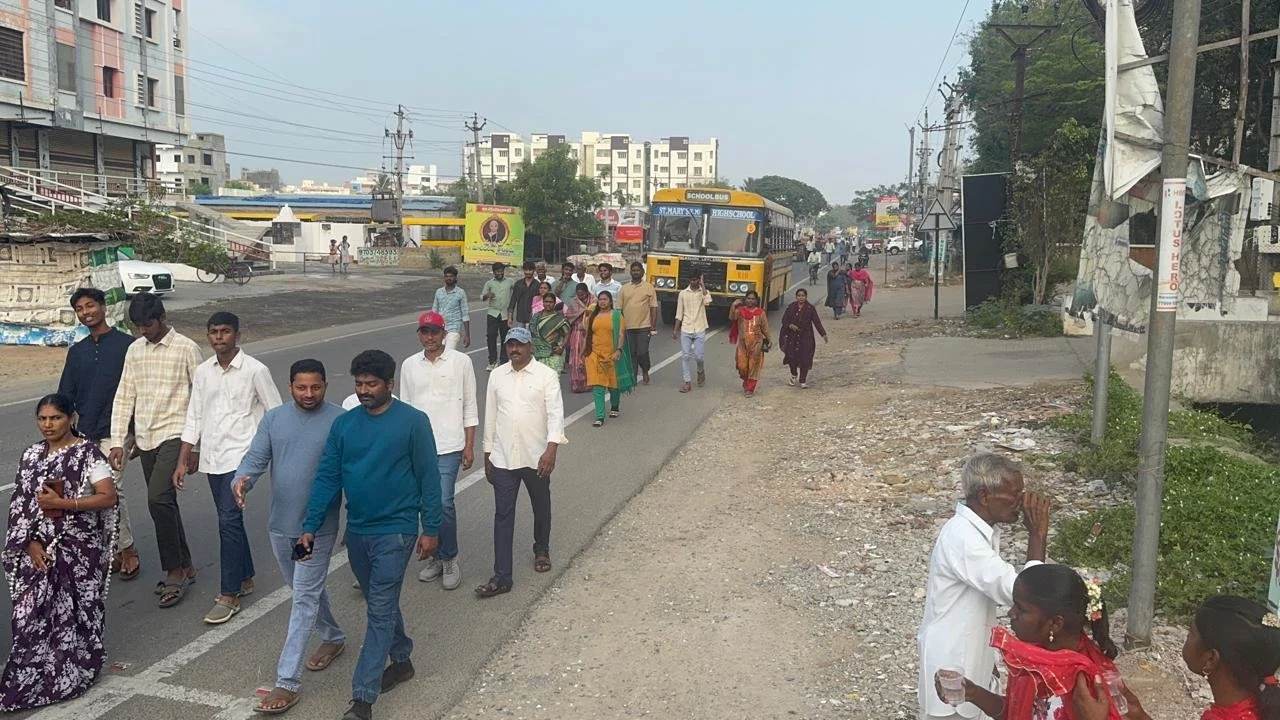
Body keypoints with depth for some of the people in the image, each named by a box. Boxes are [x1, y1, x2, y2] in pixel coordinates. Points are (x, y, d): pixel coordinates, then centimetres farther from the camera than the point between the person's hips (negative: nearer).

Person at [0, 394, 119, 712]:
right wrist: (31, 543, -5)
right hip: (40, 548, 4)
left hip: (78, 549, -4)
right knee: (32, 612, 2)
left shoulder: (87, 452, -8)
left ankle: (70, 675, 17)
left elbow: (108, 497, -14)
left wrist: (61, 503, -19)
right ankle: (29, 679, 16)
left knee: (73, 612, 3)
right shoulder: (31, 455, 7)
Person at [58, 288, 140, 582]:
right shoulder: (77, 351, 12)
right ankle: (117, 551, 18)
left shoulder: (127, 345, -4)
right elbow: (65, 395, 15)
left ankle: (127, 551, 2)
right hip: (82, 436, 6)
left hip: (114, 433, -6)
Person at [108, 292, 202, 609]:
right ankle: (185, 567, 23)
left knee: (158, 499, -18)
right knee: (165, 503, 11)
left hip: (175, 435, -6)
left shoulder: (186, 349, -8)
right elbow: (124, 397, 10)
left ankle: (174, 572, -7)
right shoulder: (135, 350, 9)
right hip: (145, 438, 6)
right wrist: (117, 441, 3)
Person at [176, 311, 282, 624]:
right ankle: (245, 578, 32)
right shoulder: (202, 372, 7)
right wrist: (182, 462, 9)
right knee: (230, 519, 16)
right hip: (212, 458, 6)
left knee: (228, 520, -11)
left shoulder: (255, 370, -9)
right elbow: (194, 419, 11)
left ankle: (229, 595, -2)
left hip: (240, 457, -6)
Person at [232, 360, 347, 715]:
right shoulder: (273, 418, 1)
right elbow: (255, 459, -5)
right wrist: (241, 480, -27)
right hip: (280, 525, 5)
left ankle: (287, 681, 1)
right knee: (306, 590, 22)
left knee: (304, 599, -3)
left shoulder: (340, 421, -10)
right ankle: (333, 636, 45)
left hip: (318, 528, -5)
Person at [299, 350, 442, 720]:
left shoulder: (413, 421, -11)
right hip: (357, 531, 5)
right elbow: (327, 477, 2)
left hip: (395, 531, -5)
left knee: (380, 611, -5)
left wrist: (431, 529, -8)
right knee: (381, 603, 19)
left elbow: (429, 477, -8)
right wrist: (310, 527, -3)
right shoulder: (343, 424, 2)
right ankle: (401, 660, 39)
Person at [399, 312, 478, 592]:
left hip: (448, 446, -3)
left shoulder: (461, 362, -2)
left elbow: (470, 406, 0)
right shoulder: (409, 365, 6)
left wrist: (469, 446, -3)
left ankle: (449, 558, 9)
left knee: (443, 503, -10)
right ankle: (437, 556, 25)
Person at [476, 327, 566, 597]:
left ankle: (542, 550, 43)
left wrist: (551, 449, -26)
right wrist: (487, 455, 11)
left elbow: (556, 414, -14)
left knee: (541, 508, 17)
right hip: (503, 458, 2)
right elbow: (490, 416, 10)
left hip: (536, 457, -2)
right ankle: (501, 576, 2)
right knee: (503, 515, 0)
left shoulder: (546, 376, -7)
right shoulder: (497, 376, 4)